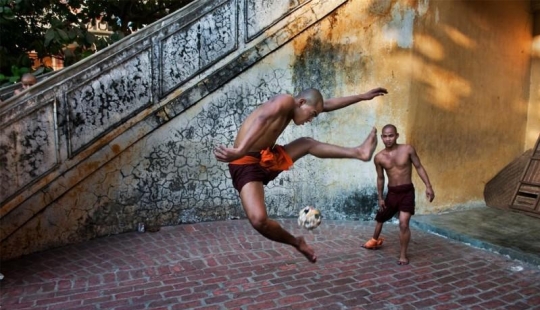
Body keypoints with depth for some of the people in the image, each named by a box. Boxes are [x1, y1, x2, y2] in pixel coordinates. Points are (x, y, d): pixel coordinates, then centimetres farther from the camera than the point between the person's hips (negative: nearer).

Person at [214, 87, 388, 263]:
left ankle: (358, 152, 23)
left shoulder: (292, 107, 11)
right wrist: (240, 151, -55)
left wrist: (362, 97, 26)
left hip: (268, 158, 9)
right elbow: (261, 121, -38)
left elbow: (329, 104, 20)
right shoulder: (285, 101, -17)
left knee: (308, 144, 15)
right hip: (247, 165, -9)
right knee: (258, 219, -28)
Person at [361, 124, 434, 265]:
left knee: (403, 223, -14)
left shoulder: (407, 149, -11)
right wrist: (380, 198, 8)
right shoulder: (379, 157, -5)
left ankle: (403, 255, 5)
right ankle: (375, 240, 49)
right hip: (391, 192, 3)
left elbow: (419, 167, -3)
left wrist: (428, 186, -10)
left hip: (407, 191, -3)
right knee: (380, 218, 20)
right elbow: (380, 178, 6)